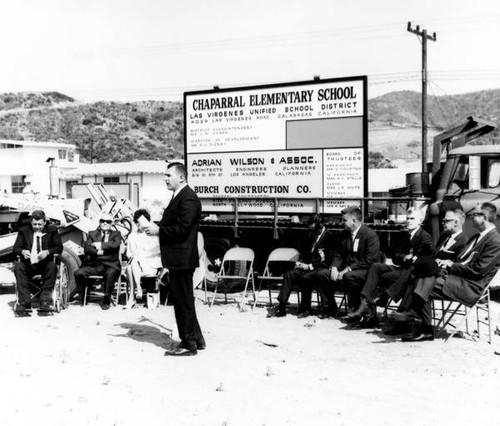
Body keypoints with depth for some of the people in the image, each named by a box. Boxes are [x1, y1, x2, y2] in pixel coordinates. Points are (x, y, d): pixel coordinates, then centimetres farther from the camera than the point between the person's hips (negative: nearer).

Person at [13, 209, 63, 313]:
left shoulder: (52, 231, 9)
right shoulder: (23, 231, 11)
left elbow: (59, 248, 1)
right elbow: (15, 248, 6)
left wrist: (47, 252, -19)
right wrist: (23, 251, -18)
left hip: (45, 264, -1)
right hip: (28, 264, 1)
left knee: (52, 267, -35)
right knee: (18, 267, -32)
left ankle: (45, 300, -34)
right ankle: (24, 302, -33)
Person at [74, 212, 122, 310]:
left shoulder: (116, 234, 15)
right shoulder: (92, 234, 18)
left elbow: (116, 244, -9)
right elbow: (87, 249, 1)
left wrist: (100, 245, -9)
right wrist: (98, 252, -16)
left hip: (110, 265, -2)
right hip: (94, 264, 2)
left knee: (110, 273, -36)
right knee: (78, 273, -22)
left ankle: (106, 301, -21)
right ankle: (82, 297, 1)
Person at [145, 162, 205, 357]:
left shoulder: (188, 198, -16)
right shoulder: (178, 197, 17)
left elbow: (182, 228, -23)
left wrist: (159, 230, -16)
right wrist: (157, 227, 7)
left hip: (182, 258, -11)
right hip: (177, 259, 11)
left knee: (183, 300, -2)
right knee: (181, 299, 17)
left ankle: (189, 344, 7)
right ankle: (196, 339, 27)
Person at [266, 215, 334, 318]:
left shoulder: (328, 237, -10)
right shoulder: (312, 235, 12)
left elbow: (326, 261, -14)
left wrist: (309, 266, -17)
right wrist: (300, 262, 3)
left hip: (321, 270, -7)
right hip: (307, 267, 7)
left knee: (306, 277, -33)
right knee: (289, 274, -14)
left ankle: (305, 309, -18)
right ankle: (281, 308, -17)